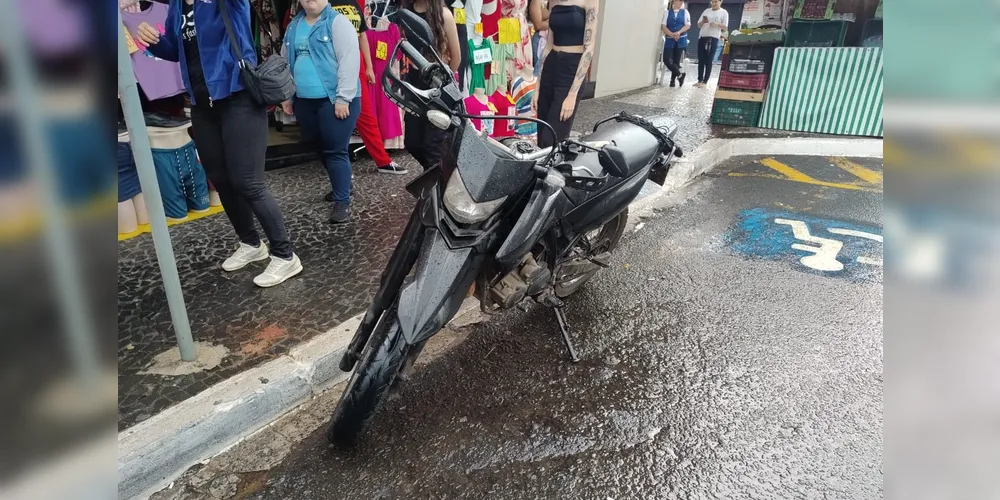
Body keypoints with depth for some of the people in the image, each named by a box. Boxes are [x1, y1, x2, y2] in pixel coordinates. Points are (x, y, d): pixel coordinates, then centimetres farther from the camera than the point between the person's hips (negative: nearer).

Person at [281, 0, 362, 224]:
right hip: (304, 101, 7)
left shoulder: (338, 22, -6)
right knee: (321, 148, 15)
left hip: (334, 100, -7)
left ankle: (342, 201, 0)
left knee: (335, 151, -7)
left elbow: (349, 61, -15)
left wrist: (343, 98, -20)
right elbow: (286, 61, 21)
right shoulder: (293, 26, 15)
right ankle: (341, 185, 33)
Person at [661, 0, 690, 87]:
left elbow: (688, 25, 0)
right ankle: (680, 74, 2)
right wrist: (672, 34, -17)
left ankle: (673, 80, 14)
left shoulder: (685, 12, 8)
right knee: (666, 59, -13)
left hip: (681, 40, 0)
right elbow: (663, 26, -2)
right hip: (669, 39, 0)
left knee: (676, 61, 3)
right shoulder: (667, 12, 7)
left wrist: (679, 32, -18)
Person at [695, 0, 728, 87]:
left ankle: (705, 81, 0)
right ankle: (700, 80, 10)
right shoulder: (706, 11, 13)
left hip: (713, 38, -4)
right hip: (702, 37, 4)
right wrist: (703, 21, -9)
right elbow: (699, 25, 12)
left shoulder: (724, 13, 2)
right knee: (701, 61, 4)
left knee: (708, 61, -3)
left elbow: (725, 27, -3)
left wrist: (716, 24, -19)